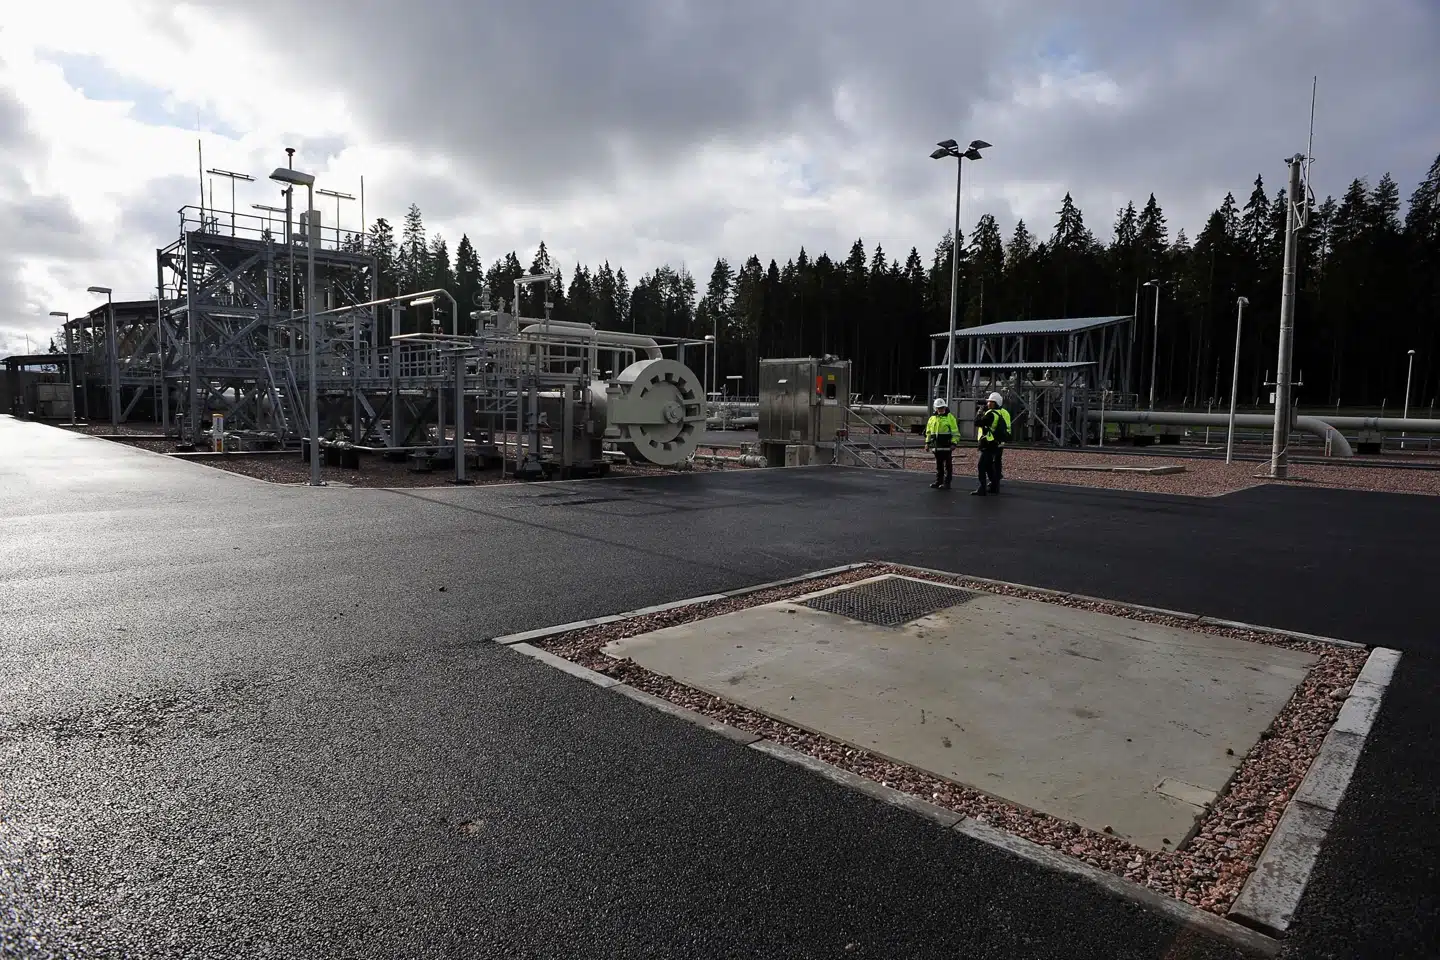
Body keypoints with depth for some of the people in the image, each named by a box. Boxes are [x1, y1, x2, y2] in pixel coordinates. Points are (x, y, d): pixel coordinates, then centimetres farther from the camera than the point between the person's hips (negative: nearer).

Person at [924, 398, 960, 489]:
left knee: (947, 465, -1)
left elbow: (955, 432, -4)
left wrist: (953, 443, -12)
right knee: (938, 465, 12)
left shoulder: (950, 417, -2)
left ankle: (946, 483, 2)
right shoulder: (932, 418, 13)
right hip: (936, 446, 5)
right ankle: (938, 481, 19)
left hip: (946, 446, -5)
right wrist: (927, 442, 15)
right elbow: (928, 432, 22)